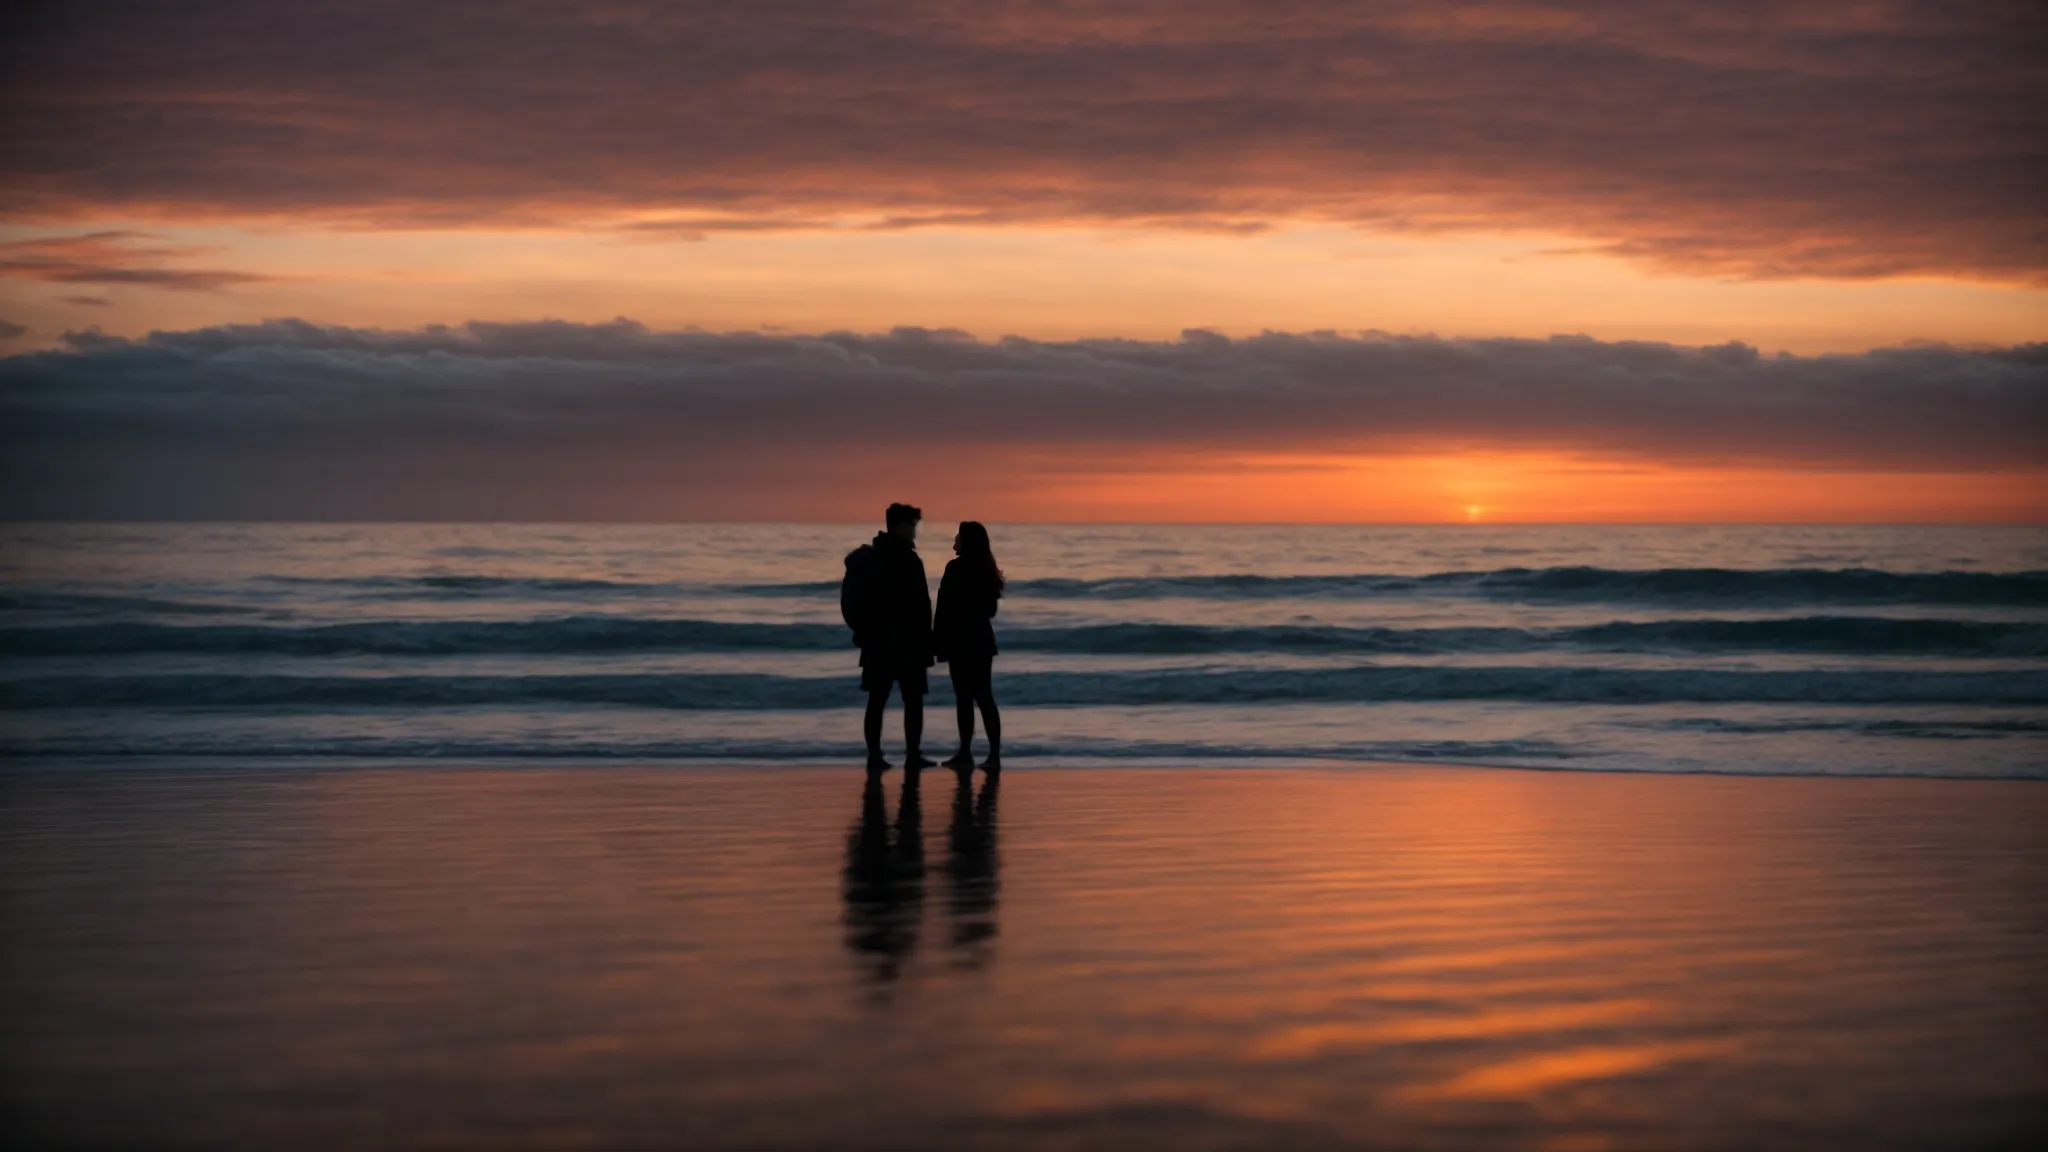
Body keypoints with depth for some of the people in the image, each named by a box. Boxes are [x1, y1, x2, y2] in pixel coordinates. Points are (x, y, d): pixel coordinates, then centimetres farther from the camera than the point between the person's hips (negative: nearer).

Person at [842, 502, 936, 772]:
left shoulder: (869, 558, 11)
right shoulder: (907, 559, -12)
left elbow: (854, 601, 14)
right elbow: (919, 605, -13)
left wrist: (865, 633, 16)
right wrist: (924, 641, -7)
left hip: (876, 641, 7)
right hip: (906, 642, -7)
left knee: (877, 700, 5)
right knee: (913, 700, 1)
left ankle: (875, 755, 2)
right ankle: (912, 755, -2)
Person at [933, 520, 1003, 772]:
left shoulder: (957, 568, -14)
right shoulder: (986, 569, 10)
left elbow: (947, 608, -15)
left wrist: (937, 642, -11)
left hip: (961, 640, -7)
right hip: (982, 639, 7)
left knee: (964, 697, -4)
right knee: (984, 696, 6)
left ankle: (966, 754, -2)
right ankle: (994, 754, 0)